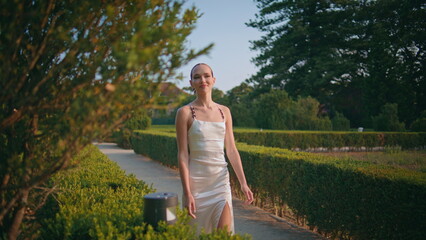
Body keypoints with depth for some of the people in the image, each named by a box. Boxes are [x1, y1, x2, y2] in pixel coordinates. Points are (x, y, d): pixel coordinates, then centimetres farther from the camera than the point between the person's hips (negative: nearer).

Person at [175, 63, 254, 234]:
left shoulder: (224, 112, 9)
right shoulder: (185, 113, -3)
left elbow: (231, 150, 10)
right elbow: (182, 155, -8)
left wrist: (243, 183, 3)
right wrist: (187, 193, -13)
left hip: (221, 181, 3)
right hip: (196, 181, -3)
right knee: (196, 234, 7)